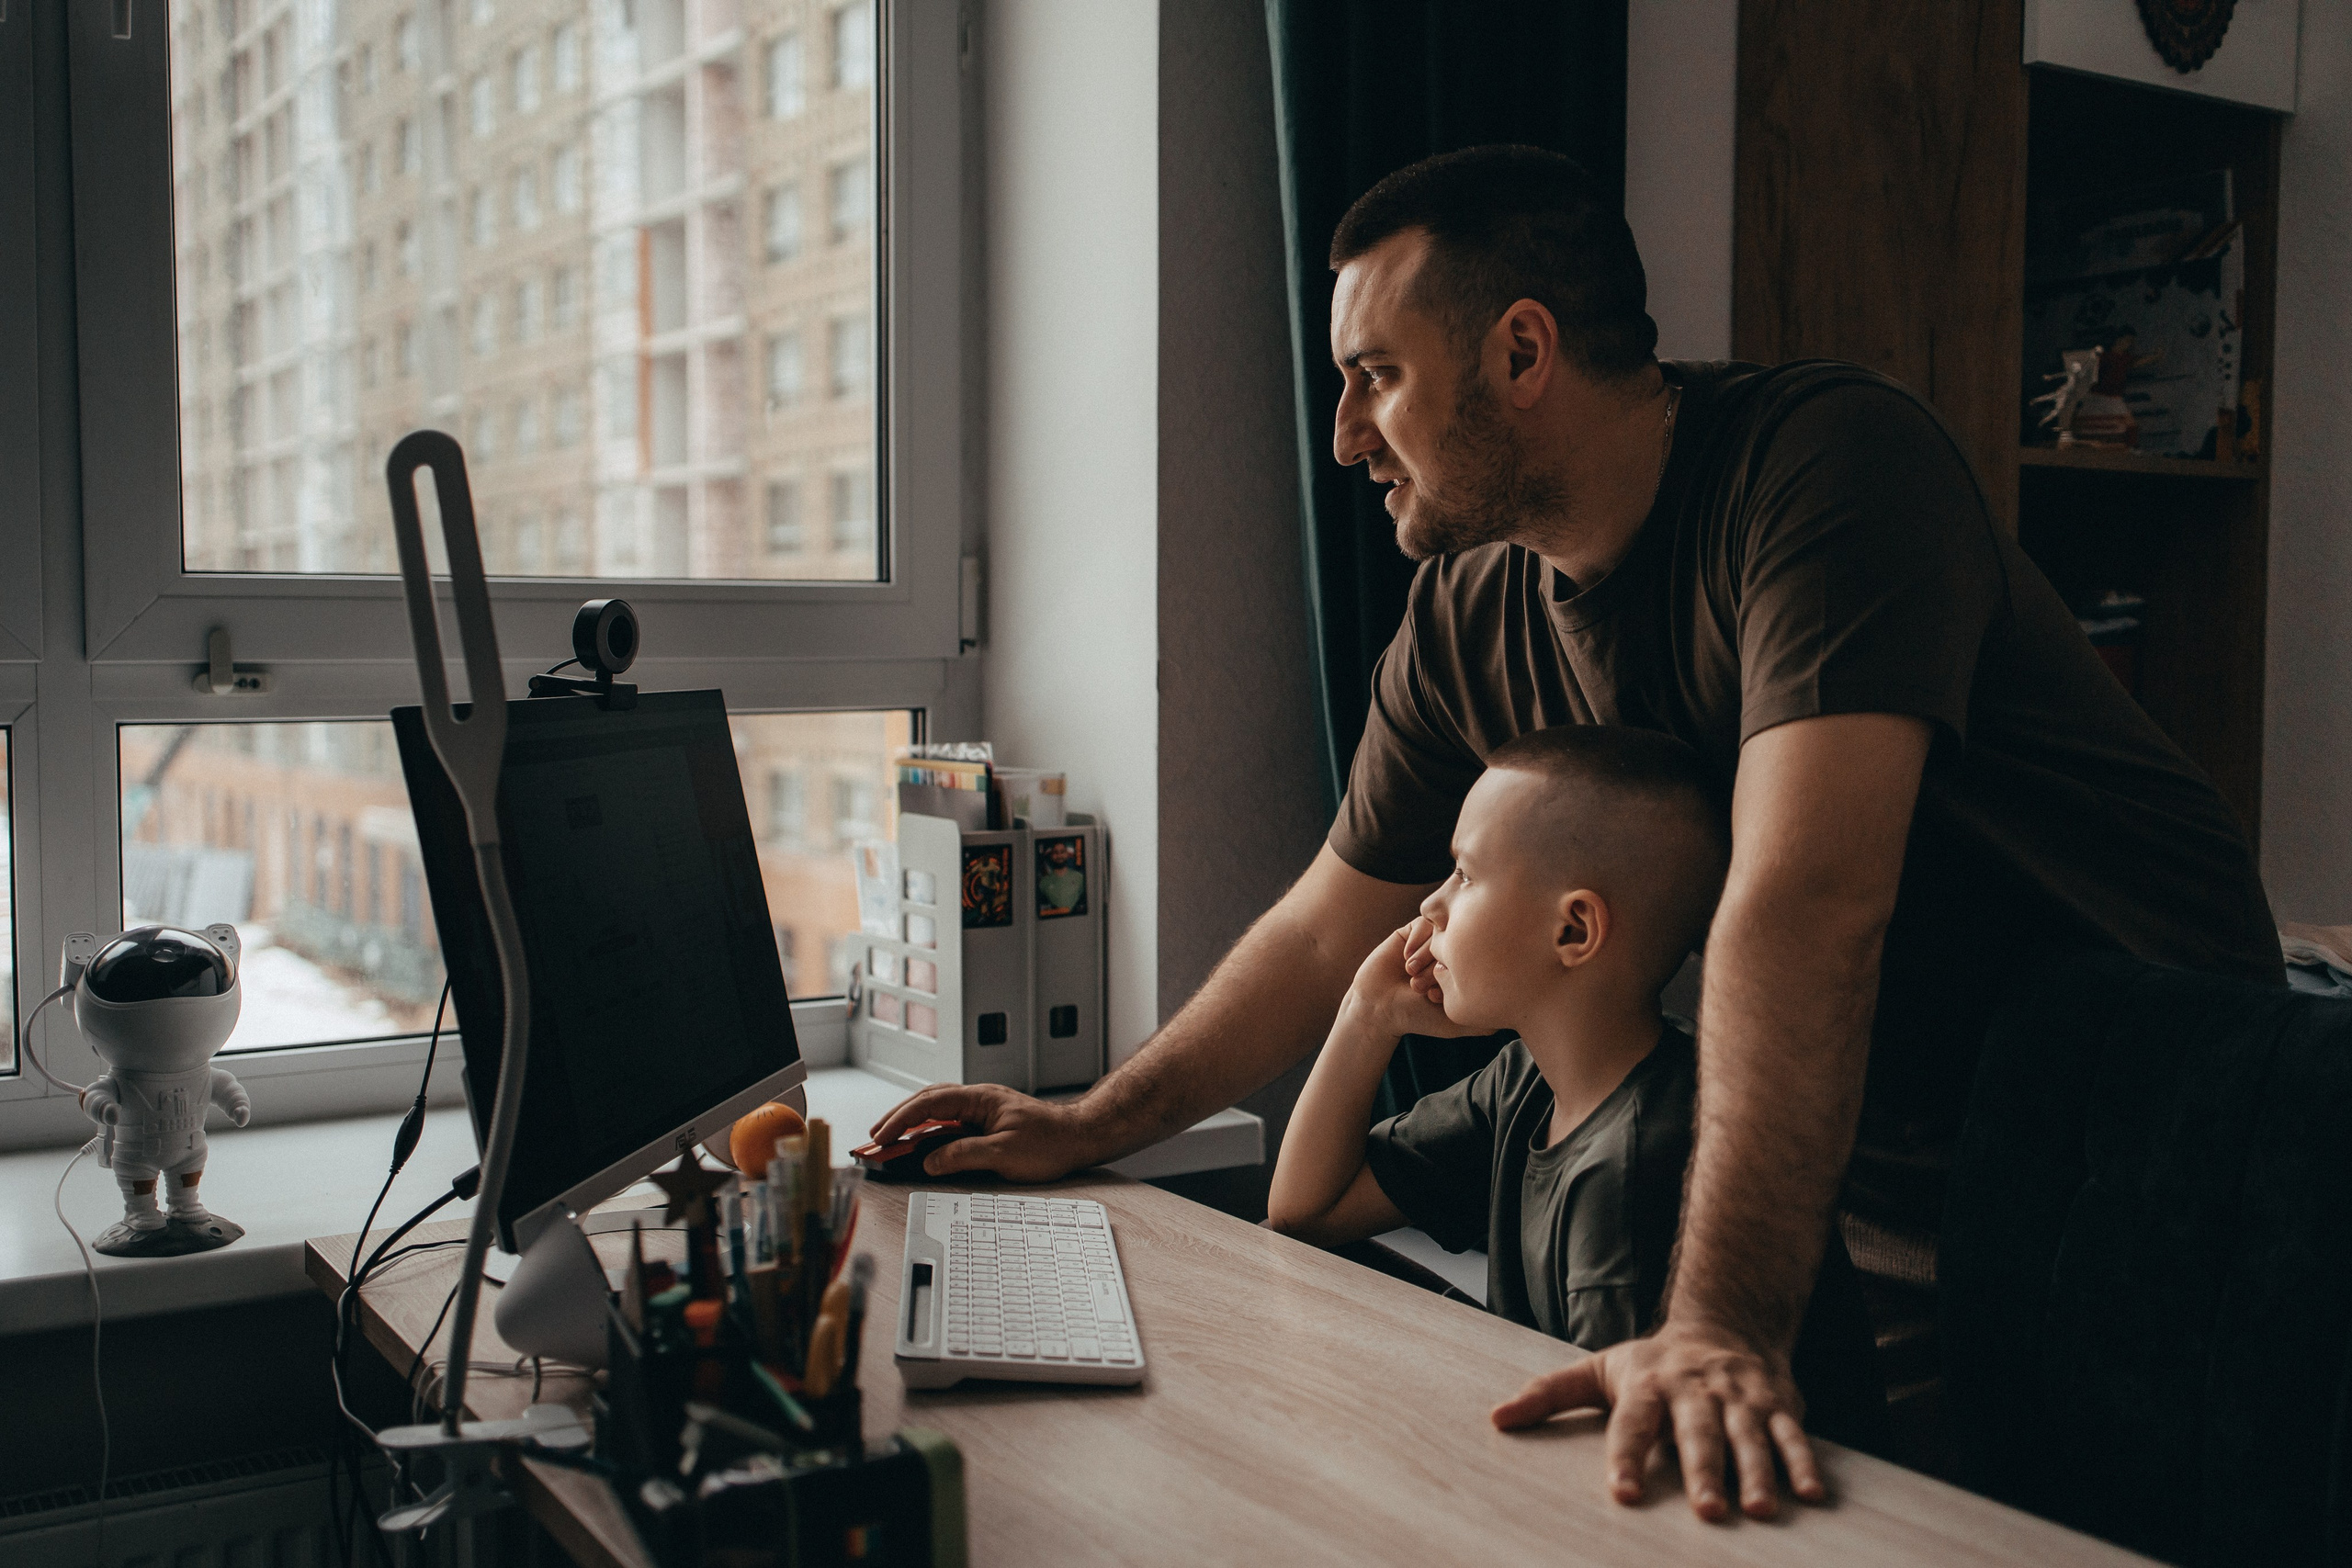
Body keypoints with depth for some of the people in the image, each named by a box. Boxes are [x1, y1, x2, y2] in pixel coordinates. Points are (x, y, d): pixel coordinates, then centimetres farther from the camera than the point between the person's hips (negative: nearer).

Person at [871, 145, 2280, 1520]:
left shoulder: (1824, 464, -23)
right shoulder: (1465, 623, -3)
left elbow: (1802, 899, -35)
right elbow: (1328, 933, 8)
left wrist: (1722, 1323, -42)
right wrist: (1085, 1128, 8)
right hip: (1869, 1180, 5)